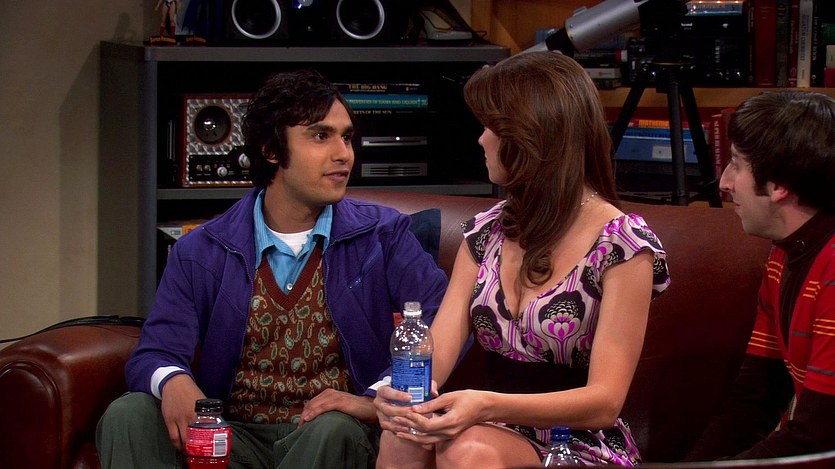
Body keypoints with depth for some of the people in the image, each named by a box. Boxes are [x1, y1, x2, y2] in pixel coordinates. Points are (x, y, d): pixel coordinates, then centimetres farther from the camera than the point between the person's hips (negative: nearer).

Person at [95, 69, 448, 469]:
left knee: (334, 429, -37)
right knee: (128, 417, -24)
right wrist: (172, 381, -24)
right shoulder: (200, 252, 7)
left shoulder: (383, 236, 4)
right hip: (233, 435, 2)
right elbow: (153, 355, 2)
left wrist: (378, 400, -21)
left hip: (335, 434, -2)